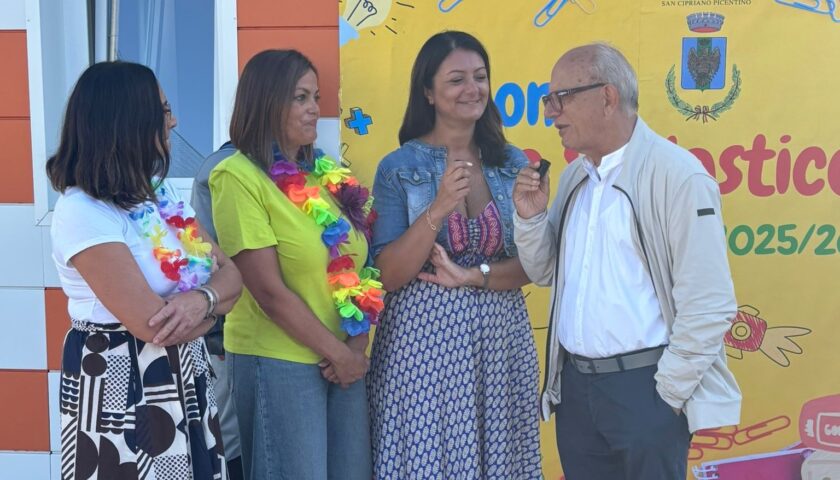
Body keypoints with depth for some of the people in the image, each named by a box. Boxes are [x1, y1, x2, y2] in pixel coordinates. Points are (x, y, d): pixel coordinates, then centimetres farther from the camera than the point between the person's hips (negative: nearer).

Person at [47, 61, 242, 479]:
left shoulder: (158, 196, 6)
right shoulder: (82, 213, -20)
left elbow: (231, 276, 2)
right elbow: (155, 325, -25)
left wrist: (202, 298, -20)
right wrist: (210, 307, -6)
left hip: (183, 381, 8)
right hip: (121, 391, -8)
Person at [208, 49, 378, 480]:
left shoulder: (328, 175, 9)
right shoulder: (238, 177, -10)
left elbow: (360, 268, 9)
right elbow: (270, 290, -15)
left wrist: (357, 345, -5)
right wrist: (336, 352, -9)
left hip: (346, 361, 6)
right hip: (278, 363, -6)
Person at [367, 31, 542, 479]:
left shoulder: (513, 164, 5)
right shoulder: (398, 168, -4)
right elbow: (387, 275, -9)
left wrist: (469, 276, -14)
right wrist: (438, 210, -20)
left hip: (501, 341, 3)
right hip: (424, 341, -3)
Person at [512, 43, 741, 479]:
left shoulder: (676, 175, -15)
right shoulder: (574, 176, 8)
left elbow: (709, 305, -16)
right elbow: (545, 273, 15)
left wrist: (667, 395, -10)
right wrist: (530, 217, -3)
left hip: (643, 385, -7)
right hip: (574, 382, 7)